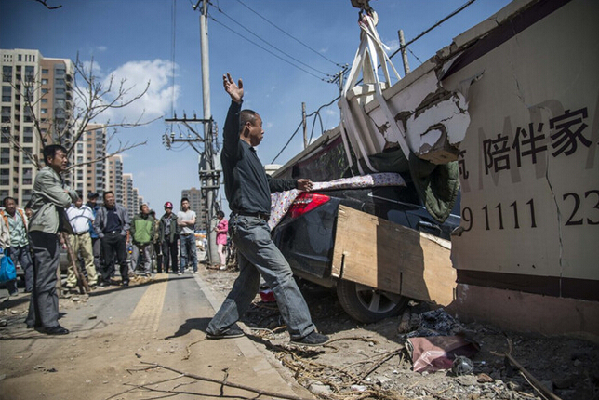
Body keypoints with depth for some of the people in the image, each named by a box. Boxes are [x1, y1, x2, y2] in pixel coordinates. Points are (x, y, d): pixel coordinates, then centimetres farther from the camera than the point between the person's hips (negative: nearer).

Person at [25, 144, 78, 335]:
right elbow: (64, 201, -15)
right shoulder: (45, 175, -9)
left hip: (50, 231, 10)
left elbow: (73, 196, 17)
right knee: (47, 279, -10)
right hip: (44, 231, -10)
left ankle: (35, 319, 22)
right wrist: (66, 195, 7)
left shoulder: (56, 178, 23)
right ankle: (50, 323, -8)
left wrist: (68, 193, -4)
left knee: (41, 278, 14)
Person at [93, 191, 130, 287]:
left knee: (122, 259, 1)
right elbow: (96, 225, 11)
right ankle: (106, 280, 10)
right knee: (107, 260, 1)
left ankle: (125, 279, 9)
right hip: (106, 236, 0)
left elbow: (127, 223, 13)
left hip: (119, 235, 0)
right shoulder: (101, 211, 7)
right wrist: (101, 235, 0)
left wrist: (123, 233, 0)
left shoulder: (121, 209, 8)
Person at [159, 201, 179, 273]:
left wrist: (176, 237, -9)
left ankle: (175, 269, 4)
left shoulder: (174, 217, 4)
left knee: (174, 254, -1)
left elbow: (177, 227, 0)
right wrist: (161, 238, 6)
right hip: (165, 238, 3)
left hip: (172, 238, -3)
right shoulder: (163, 218, 15)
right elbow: (160, 229, 16)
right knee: (165, 254, 1)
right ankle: (165, 269, 5)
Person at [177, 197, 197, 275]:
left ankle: (195, 269, 0)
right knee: (183, 253, 0)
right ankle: (181, 270, 3)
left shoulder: (192, 212, 12)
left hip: (190, 234, 0)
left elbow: (193, 222, -4)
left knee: (193, 252, -2)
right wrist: (189, 222, -4)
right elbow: (179, 223, -2)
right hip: (182, 234, 0)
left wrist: (184, 221, -1)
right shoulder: (179, 213, 11)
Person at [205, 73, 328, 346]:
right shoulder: (236, 150, -4)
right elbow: (230, 132, -29)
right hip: (248, 224, -11)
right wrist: (236, 103, -45)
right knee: (281, 274, -11)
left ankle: (219, 326, 22)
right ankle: (301, 330, -8)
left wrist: (294, 184, 46)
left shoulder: (249, 155, 26)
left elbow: (267, 184, 38)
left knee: (248, 282, 14)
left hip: (252, 226, 11)